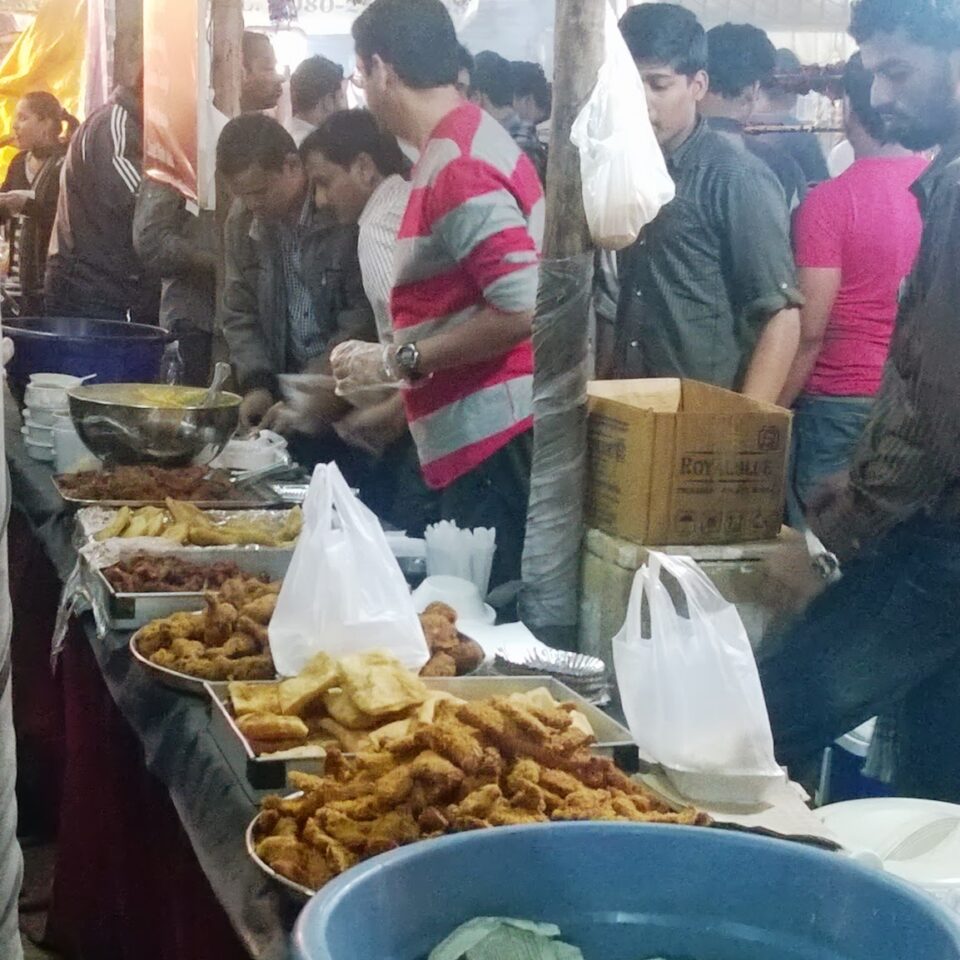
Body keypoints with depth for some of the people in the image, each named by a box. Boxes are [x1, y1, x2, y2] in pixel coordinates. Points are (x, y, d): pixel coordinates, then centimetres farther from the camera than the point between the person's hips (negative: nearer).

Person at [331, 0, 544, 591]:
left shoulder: (457, 165, -15)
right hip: (484, 437, 10)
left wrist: (400, 361, -13)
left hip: (492, 439, -10)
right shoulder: (465, 142, 15)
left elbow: (521, 310, -22)